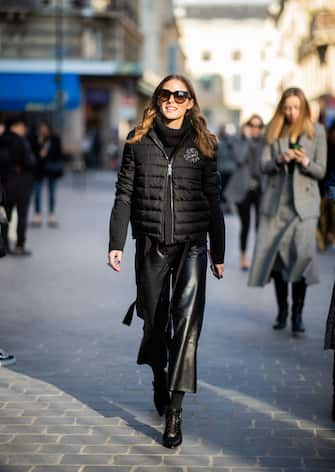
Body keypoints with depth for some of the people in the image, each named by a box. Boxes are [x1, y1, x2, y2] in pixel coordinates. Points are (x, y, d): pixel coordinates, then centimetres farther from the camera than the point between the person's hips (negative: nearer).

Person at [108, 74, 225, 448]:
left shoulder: (202, 144, 6)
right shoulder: (139, 141, 7)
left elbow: (213, 201, 9)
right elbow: (124, 194, 6)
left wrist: (218, 253, 8)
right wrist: (116, 243, -1)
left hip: (192, 244, -1)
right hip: (151, 244, 1)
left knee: (187, 320, -15)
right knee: (154, 319, 10)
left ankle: (174, 410, -17)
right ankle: (159, 380, 38)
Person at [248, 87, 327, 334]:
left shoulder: (316, 131, 4)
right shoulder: (275, 131, 9)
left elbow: (321, 171, 3)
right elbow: (264, 166, 4)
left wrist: (305, 162, -17)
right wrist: (280, 160, -16)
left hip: (304, 202, -2)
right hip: (276, 201, 3)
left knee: (303, 254, -16)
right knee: (276, 255, 2)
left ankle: (297, 315, -9)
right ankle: (282, 311, 17)